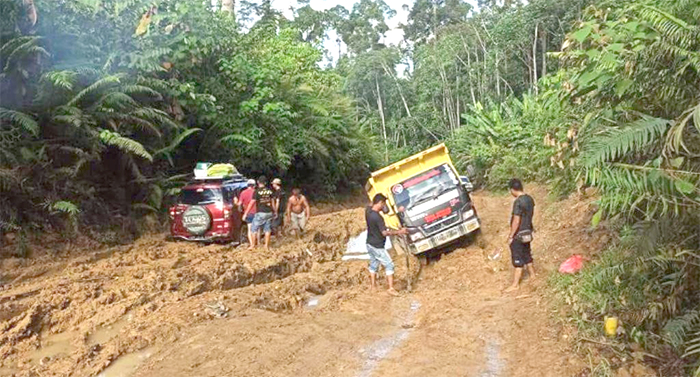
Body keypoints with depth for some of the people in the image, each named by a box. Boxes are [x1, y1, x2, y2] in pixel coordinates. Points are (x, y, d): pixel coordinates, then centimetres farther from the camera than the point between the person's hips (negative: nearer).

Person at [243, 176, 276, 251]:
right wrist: (275, 211, 23)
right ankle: (267, 246, 12)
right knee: (267, 229, 10)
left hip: (260, 213, -4)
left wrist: (246, 213, -4)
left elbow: (252, 203, -9)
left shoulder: (257, 191, -9)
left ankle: (253, 245, 10)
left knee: (255, 229, 8)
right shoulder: (270, 191, 5)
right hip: (269, 213, 4)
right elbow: (273, 202, 11)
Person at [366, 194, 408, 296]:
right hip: (377, 246, -9)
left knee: (373, 264, 22)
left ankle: (373, 285, 32)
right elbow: (385, 233, -28)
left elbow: (371, 206, 24)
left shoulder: (368, 210, -3)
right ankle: (391, 288, -1)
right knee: (389, 265, 0)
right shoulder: (378, 217, -28)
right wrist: (400, 232, -25)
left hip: (370, 244, 9)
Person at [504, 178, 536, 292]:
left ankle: (515, 284, 4)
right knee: (527, 255, 23)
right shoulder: (529, 199, 5)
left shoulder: (518, 202, -22)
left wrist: (511, 236, -16)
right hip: (528, 232, 9)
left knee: (518, 260, -2)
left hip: (519, 235, -9)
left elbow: (516, 221, -23)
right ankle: (533, 275, 37)